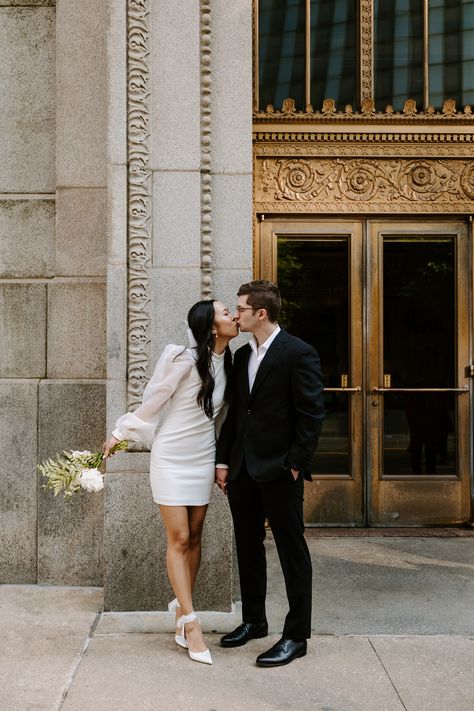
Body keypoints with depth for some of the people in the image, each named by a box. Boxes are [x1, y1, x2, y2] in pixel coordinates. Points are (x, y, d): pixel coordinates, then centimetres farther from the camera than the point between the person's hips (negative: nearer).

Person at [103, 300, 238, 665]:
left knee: (194, 538, 10)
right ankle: (191, 622, 4)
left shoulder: (227, 362, -1)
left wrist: (223, 461, 10)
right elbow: (152, 401, -8)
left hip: (203, 459, 6)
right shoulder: (184, 359, -19)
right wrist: (120, 434, 2)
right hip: (172, 459, -5)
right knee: (179, 539, -2)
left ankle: (182, 606, 24)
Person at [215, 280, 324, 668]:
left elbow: (312, 414, -13)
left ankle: (296, 635, 13)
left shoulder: (299, 353, -10)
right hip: (243, 468, 8)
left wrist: (296, 464, -14)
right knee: (248, 547, 17)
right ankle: (253, 621, 32)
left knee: (292, 552, 3)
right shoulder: (242, 355, 12)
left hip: (279, 470, -8)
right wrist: (223, 460, 10)